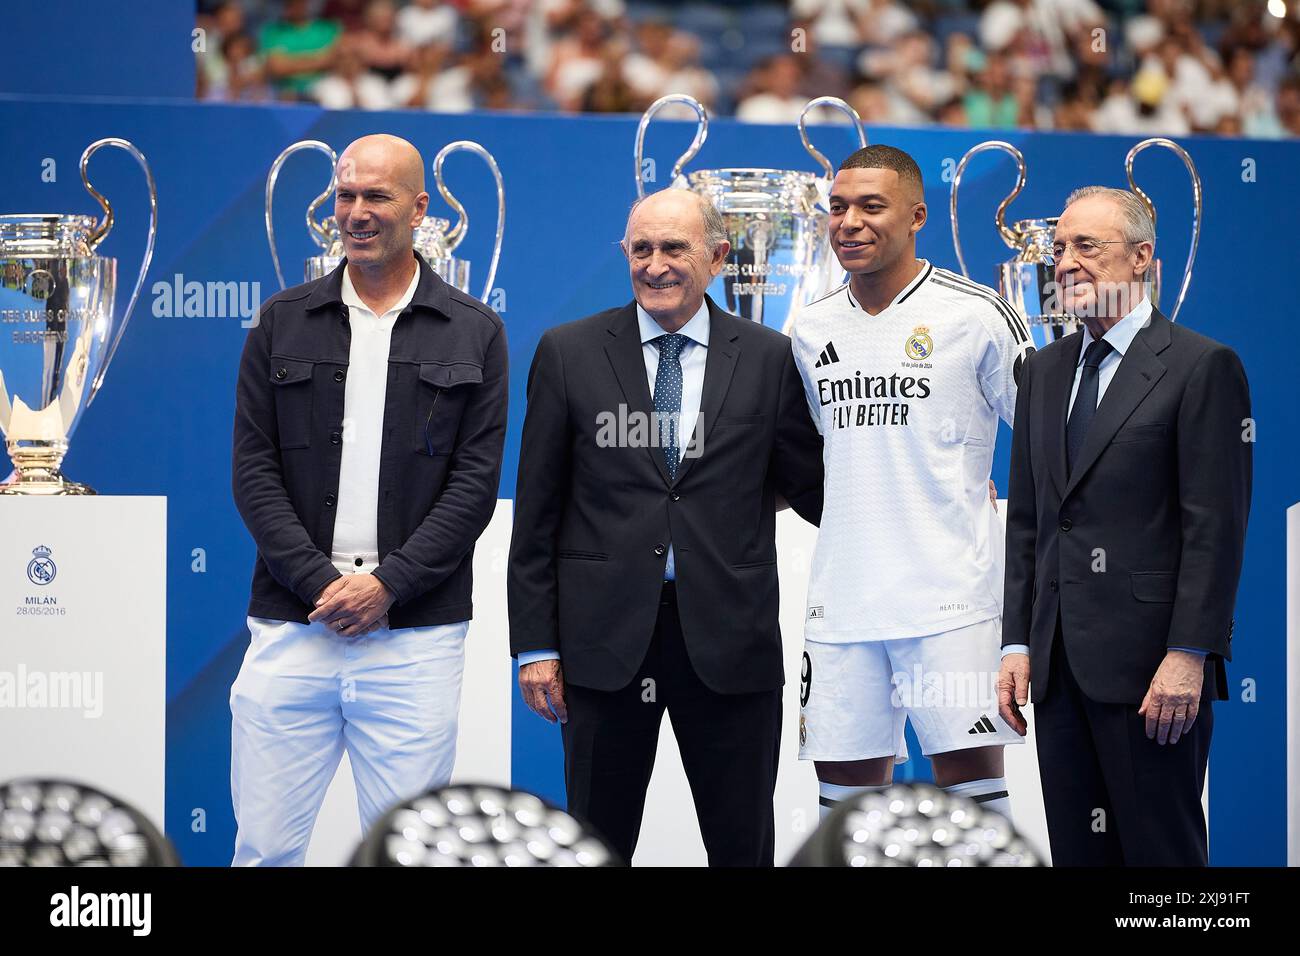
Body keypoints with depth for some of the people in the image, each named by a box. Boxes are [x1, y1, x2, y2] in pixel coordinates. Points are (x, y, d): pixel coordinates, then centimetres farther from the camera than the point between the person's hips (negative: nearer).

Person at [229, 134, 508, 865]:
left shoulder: (474, 333, 6)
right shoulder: (283, 324, 10)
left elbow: (476, 481, 0)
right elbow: (254, 471, 4)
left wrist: (388, 584, -10)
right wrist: (319, 582, -8)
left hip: (417, 636, -1)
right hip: (290, 629, 1)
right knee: (264, 848, -1)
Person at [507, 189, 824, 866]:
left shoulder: (770, 358, 4)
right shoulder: (568, 352, 3)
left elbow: (809, 485, 8)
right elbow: (537, 511, 4)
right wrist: (535, 644, 0)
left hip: (728, 642, 0)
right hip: (606, 637, 0)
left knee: (743, 847, 6)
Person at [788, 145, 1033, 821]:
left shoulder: (975, 314, -3)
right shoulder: (812, 329, 11)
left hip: (951, 598, -5)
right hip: (841, 604, 5)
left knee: (972, 779, -8)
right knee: (845, 793, 6)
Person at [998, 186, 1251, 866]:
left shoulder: (1203, 367, -5)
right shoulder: (1044, 373, 16)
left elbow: (1216, 524, -11)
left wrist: (1189, 655, -16)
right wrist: (1018, 643, 9)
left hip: (1151, 661, -6)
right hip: (1058, 661, 7)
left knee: (1162, 848, -2)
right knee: (1077, 848, 9)